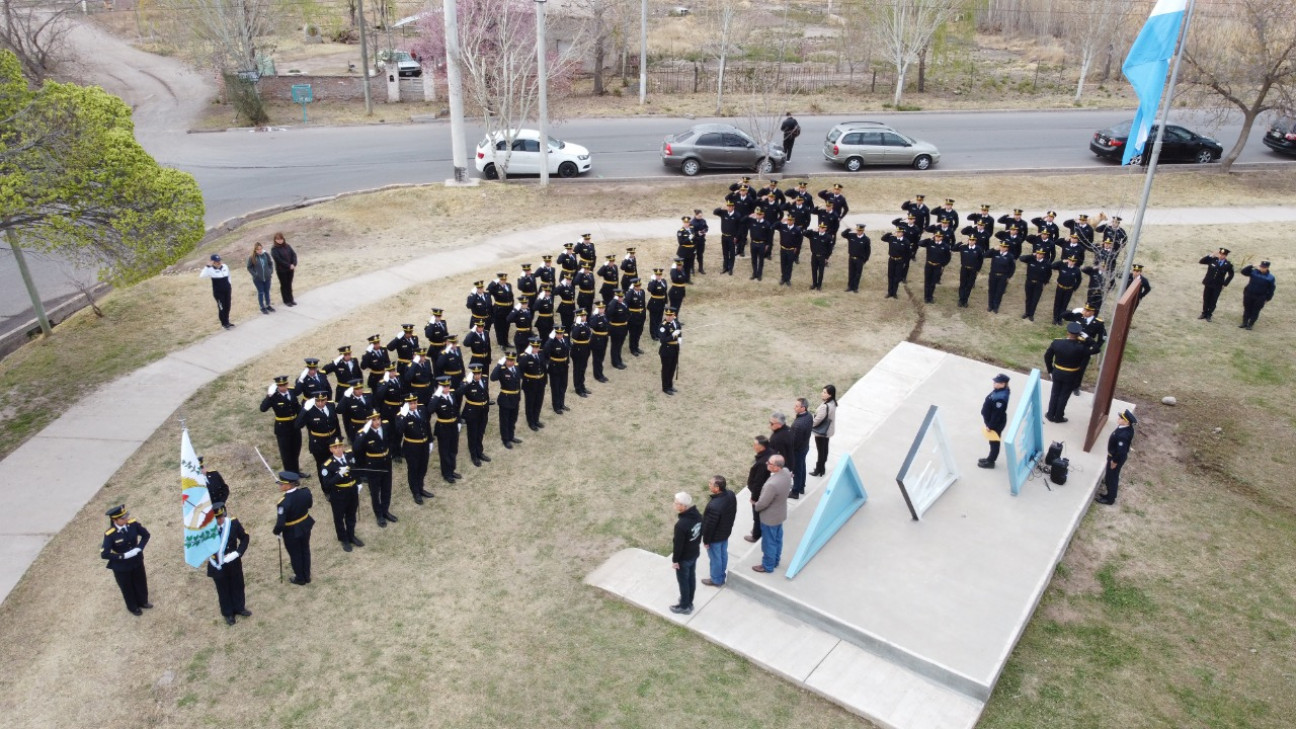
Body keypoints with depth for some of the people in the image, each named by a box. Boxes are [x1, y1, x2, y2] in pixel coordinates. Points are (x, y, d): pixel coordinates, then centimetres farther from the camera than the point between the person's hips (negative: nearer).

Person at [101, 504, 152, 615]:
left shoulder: (133, 524, -19)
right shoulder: (110, 534, -29)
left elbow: (146, 534, -3)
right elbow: (104, 554, -26)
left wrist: (139, 548, -17)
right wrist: (123, 556, -29)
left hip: (137, 561, 4)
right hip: (121, 566, -4)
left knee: (141, 583, 25)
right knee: (127, 588, 21)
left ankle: (142, 602, 53)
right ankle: (133, 607, 47)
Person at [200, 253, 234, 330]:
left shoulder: (225, 267, 0)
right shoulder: (211, 270, -16)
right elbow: (201, 275, -30)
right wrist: (207, 266, -31)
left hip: (227, 290, 5)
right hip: (218, 292, -5)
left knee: (227, 307, 14)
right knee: (221, 308, 0)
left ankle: (227, 322, 29)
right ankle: (224, 323, 11)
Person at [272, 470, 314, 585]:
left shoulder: (284, 502, -35)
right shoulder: (305, 491, -18)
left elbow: (280, 523, -28)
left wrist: (276, 532, -9)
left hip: (291, 532, -5)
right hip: (305, 526, 5)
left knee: (295, 555, 18)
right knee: (305, 551, 24)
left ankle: (300, 578, 38)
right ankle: (307, 576, 41)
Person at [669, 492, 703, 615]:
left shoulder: (681, 525, -36)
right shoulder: (698, 516, -11)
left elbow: (678, 545, -25)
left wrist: (674, 560, -11)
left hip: (684, 558, -7)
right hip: (695, 553, 7)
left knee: (683, 581, 14)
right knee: (691, 578, 24)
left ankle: (684, 607, 32)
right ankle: (689, 602, 44)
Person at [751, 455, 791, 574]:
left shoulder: (772, 484, -40)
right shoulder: (786, 472, -14)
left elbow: (763, 503, -26)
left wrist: (755, 504, -5)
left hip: (770, 517, -8)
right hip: (780, 513, 8)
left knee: (769, 542, 14)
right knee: (777, 539, 26)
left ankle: (768, 566, 33)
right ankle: (775, 561, 46)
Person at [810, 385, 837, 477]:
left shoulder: (825, 406, -34)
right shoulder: (832, 402, -5)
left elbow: (818, 419, -25)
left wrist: (809, 425, -10)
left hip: (821, 432, -9)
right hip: (827, 431, 9)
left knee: (821, 451, 8)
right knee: (824, 450, 23)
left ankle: (819, 470, 25)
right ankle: (822, 468, 39)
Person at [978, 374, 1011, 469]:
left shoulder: (1001, 398, -33)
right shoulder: (999, 390, -2)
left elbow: (997, 414, -28)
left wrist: (990, 426, -18)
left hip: (996, 423, -9)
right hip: (992, 421, 9)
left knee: (994, 442, 9)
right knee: (993, 441, 24)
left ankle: (990, 462, 25)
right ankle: (990, 458, 40)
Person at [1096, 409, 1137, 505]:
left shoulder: (1123, 435, -38)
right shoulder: (1128, 428, -10)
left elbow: (1121, 451, -31)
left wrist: (1115, 461, -17)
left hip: (1116, 458, -9)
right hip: (1116, 456, 9)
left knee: (1111, 478, 11)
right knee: (1113, 476, 25)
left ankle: (1110, 499, 29)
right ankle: (1110, 494, 44)